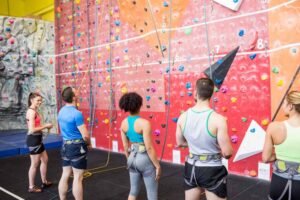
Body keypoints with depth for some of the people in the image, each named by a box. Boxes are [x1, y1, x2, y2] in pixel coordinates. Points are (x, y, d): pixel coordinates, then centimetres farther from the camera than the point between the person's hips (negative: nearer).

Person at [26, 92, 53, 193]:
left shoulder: (34, 111, 11)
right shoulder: (31, 111, -19)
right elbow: (32, 129, -25)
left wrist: (45, 126, 2)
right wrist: (45, 126, -17)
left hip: (37, 139, 10)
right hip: (33, 139, -10)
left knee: (45, 160, 20)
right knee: (34, 165, 3)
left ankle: (44, 182, 34)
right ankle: (31, 187, 19)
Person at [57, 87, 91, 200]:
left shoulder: (61, 111, 7)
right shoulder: (76, 113, -20)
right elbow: (85, 135, -19)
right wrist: (89, 144, 0)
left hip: (65, 146, 8)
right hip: (77, 147, -8)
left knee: (65, 176, 15)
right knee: (77, 178, 0)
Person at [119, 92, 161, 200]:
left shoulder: (124, 123, -2)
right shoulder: (144, 123, -21)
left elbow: (125, 146, 7)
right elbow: (149, 148, -20)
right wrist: (157, 165, -10)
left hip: (133, 158, 6)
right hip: (144, 159, -6)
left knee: (133, 191, 21)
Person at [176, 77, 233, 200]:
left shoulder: (183, 117, -7)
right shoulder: (218, 119, -22)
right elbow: (227, 153, -19)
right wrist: (220, 151, 4)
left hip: (191, 168, 4)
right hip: (212, 170, -4)